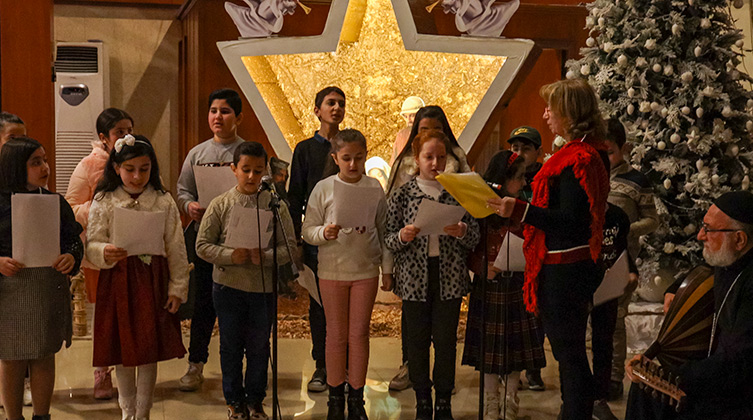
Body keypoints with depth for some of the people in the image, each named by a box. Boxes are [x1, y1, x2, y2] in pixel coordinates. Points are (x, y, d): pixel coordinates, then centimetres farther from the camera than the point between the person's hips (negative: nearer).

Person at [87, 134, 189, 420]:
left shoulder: (164, 202, 1)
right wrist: (105, 253, -24)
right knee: (122, 352, 8)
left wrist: (178, 288, 2)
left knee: (150, 352, 5)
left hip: (153, 280, 0)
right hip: (117, 281, 0)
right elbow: (92, 244, -1)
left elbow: (176, 248, 4)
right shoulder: (104, 202, 0)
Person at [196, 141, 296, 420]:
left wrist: (265, 257, -20)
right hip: (228, 286, 0)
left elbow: (290, 246, -3)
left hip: (264, 287, 0)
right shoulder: (220, 205, -3)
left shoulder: (276, 205, -2)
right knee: (231, 346, 11)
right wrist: (230, 256, -17)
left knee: (259, 346, 11)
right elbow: (202, 246, -2)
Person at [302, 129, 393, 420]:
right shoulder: (323, 188, -4)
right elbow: (308, 230, -3)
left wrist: (387, 268, 6)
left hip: (366, 270, 1)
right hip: (332, 271, -1)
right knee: (336, 334, 7)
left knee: (359, 333, 6)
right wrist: (324, 233, -24)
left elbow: (383, 231, 7)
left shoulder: (374, 187, 1)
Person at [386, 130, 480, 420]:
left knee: (446, 341, 2)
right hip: (415, 277, 0)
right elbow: (388, 240, 2)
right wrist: (402, 236, -19)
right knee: (417, 341, 4)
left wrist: (462, 232, -16)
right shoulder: (403, 194, 2)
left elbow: (475, 239, 5)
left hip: (450, 277, 0)